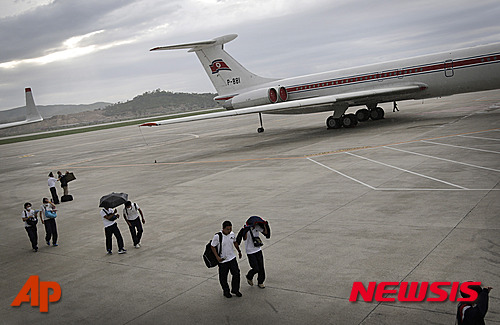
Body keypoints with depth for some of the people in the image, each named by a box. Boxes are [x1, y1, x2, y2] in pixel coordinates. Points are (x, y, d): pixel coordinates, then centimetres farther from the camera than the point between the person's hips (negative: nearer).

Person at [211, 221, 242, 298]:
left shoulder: (232, 234, -4)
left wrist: (239, 251, 24)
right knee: (223, 277, 7)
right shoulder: (217, 236, -20)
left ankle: (235, 290, 23)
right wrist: (217, 257, -16)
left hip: (232, 258, 4)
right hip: (222, 260, -4)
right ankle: (226, 291, 28)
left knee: (236, 274, 4)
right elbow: (213, 247, -10)